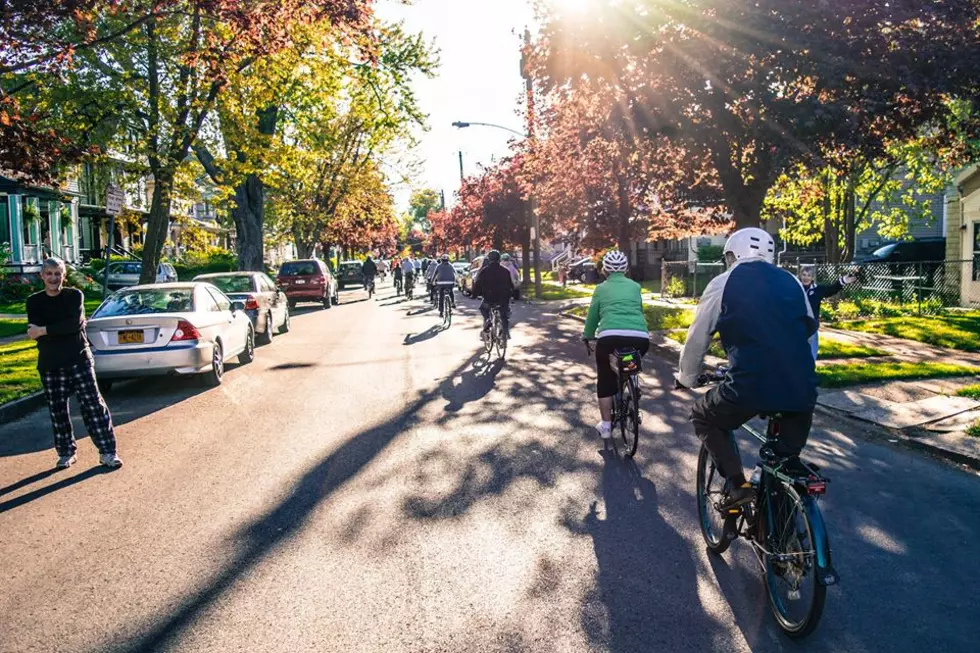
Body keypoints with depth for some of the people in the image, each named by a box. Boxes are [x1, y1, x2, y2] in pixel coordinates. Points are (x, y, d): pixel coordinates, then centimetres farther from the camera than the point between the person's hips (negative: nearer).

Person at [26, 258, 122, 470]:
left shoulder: (74, 295, 0)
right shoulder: (34, 301, 6)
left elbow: (75, 323, -16)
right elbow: (34, 332, -9)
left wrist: (45, 330, -17)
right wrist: (63, 329, -16)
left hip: (79, 360, -2)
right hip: (49, 365, 2)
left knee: (94, 406, -4)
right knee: (57, 411, 9)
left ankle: (107, 452, 1)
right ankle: (66, 453, 23)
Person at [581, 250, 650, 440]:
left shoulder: (601, 288, 19)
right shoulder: (635, 286, 25)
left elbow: (592, 317, 24)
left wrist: (586, 336, 42)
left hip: (610, 337, -2)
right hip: (640, 338, 2)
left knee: (605, 380, 18)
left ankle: (605, 425, 19)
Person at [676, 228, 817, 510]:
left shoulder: (723, 283, 9)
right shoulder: (791, 282, 19)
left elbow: (697, 339, 13)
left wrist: (686, 378, 30)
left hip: (750, 386, -4)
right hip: (802, 389, 4)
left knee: (704, 417, 24)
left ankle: (737, 484, 8)